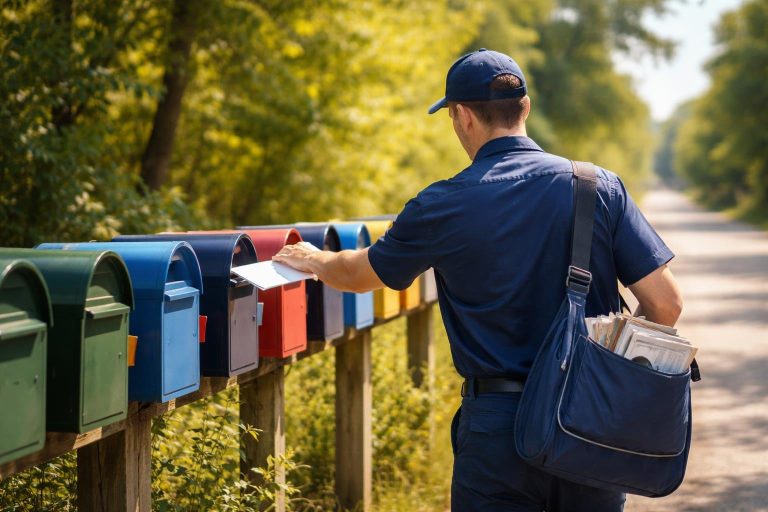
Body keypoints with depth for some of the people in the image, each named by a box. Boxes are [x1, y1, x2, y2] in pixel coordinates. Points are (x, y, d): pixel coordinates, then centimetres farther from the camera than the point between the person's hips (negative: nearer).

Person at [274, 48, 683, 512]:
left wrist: (315, 261, 34)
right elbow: (666, 303, -6)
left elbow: (358, 274, 12)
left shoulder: (446, 206, -6)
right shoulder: (601, 187, -3)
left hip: (498, 422, -2)